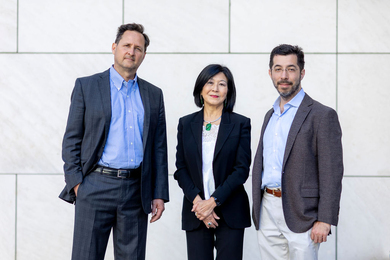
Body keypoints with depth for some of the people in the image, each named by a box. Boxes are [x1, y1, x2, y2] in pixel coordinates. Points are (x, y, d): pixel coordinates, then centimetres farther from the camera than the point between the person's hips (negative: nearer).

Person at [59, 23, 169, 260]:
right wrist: (76, 183, -6)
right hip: (95, 186, -2)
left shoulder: (154, 94, 13)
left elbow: (159, 148, 13)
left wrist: (159, 194, 6)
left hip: (136, 191, 3)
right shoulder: (86, 86, 5)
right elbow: (71, 140, 3)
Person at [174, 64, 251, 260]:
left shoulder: (240, 124, 1)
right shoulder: (186, 124, 7)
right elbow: (181, 169, 5)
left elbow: (242, 169, -5)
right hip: (195, 212, 2)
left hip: (230, 212, -1)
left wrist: (213, 201, -13)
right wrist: (197, 201, -10)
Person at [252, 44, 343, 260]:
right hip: (267, 212, 6)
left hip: (300, 216, -6)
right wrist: (257, 209, 16)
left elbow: (331, 173, -11)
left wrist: (325, 220, -16)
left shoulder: (322, 115, -6)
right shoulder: (270, 115, 17)